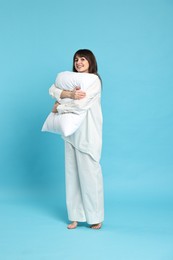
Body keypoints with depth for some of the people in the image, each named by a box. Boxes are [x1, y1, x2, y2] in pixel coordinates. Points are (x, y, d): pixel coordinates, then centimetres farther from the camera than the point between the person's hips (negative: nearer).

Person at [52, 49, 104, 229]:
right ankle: (76, 216, 14)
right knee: (72, 173, 6)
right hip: (71, 133, 6)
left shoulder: (94, 81, -7)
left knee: (90, 173, -3)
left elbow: (80, 105, -17)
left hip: (88, 134, -6)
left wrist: (58, 109, -5)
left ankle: (96, 217, 9)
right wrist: (69, 94, -16)